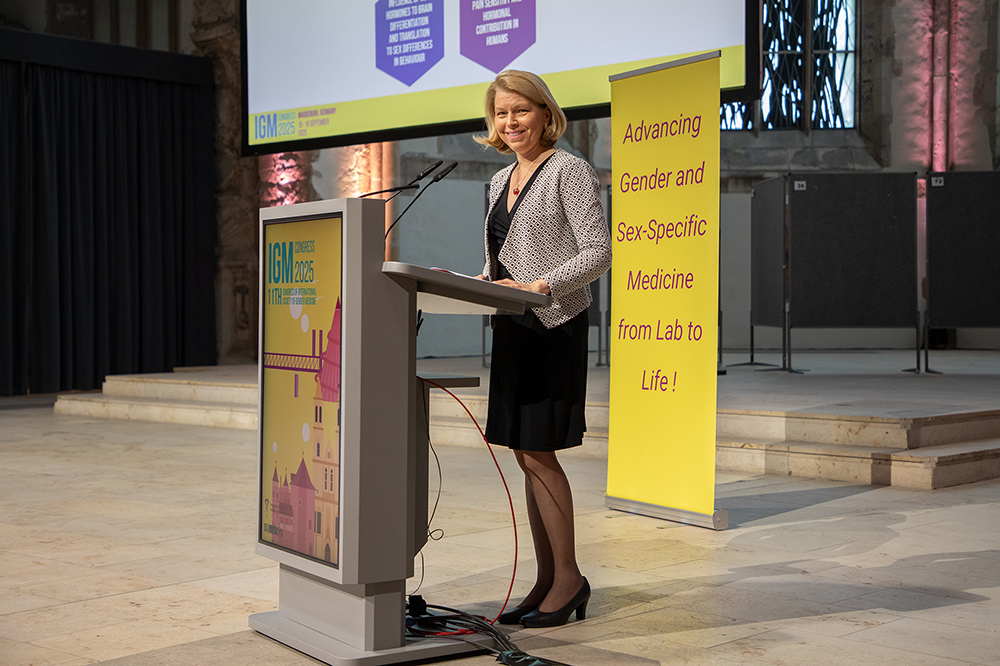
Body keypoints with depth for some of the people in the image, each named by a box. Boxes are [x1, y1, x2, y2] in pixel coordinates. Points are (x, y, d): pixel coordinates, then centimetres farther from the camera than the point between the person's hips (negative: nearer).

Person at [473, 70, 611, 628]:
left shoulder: (569, 170, -6)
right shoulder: (501, 181, 18)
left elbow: (598, 253, -13)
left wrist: (539, 287, -23)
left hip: (554, 325, -8)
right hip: (514, 327, 8)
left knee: (537, 452, -9)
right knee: (528, 456, 8)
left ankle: (569, 578, 3)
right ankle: (547, 581, 15)